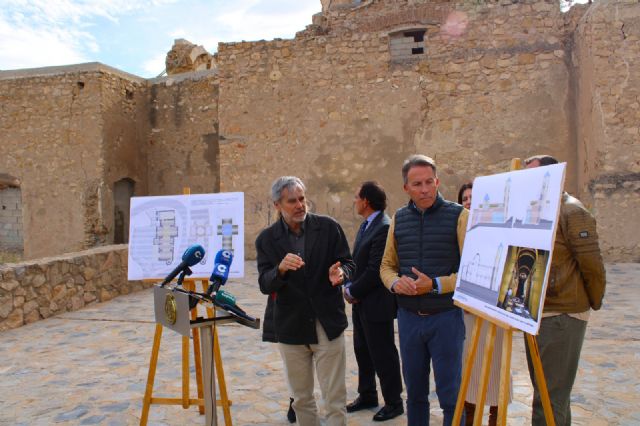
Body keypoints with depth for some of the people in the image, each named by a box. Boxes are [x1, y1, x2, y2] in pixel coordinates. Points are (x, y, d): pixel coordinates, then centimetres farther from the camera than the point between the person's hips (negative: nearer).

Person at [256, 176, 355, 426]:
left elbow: (349, 264, -1)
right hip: (291, 328, 2)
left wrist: (340, 273, -24)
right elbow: (265, 286, -7)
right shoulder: (266, 239, -2)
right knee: (301, 399, 18)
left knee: (335, 400, 5)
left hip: (327, 324, -1)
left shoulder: (329, 227, -4)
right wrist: (281, 269, -29)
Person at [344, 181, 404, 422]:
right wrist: (349, 287, 0)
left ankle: (393, 402, 22)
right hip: (362, 302, 9)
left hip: (377, 304, -9)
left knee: (383, 354, 5)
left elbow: (375, 270, -23)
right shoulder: (366, 225, 10)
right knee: (362, 350, 19)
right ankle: (367, 395, 35)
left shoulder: (384, 228, -21)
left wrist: (353, 291, -12)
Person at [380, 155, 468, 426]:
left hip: (446, 316, -4)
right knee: (414, 391, 17)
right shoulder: (399, 219, 6)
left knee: (450, 395, 7)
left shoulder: (458, 215, -8)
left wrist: (435, 285, -21)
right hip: (408, 316, 4)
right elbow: (386, 265, 12)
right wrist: (395, 282, -9)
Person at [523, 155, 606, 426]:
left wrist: (594, 303, -2)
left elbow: (592, 265, -13)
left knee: (549, 401, -3)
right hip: (536, 314, 9)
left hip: (562, 316, -8)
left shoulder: (571, 212, -12)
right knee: (551, 393, 20)